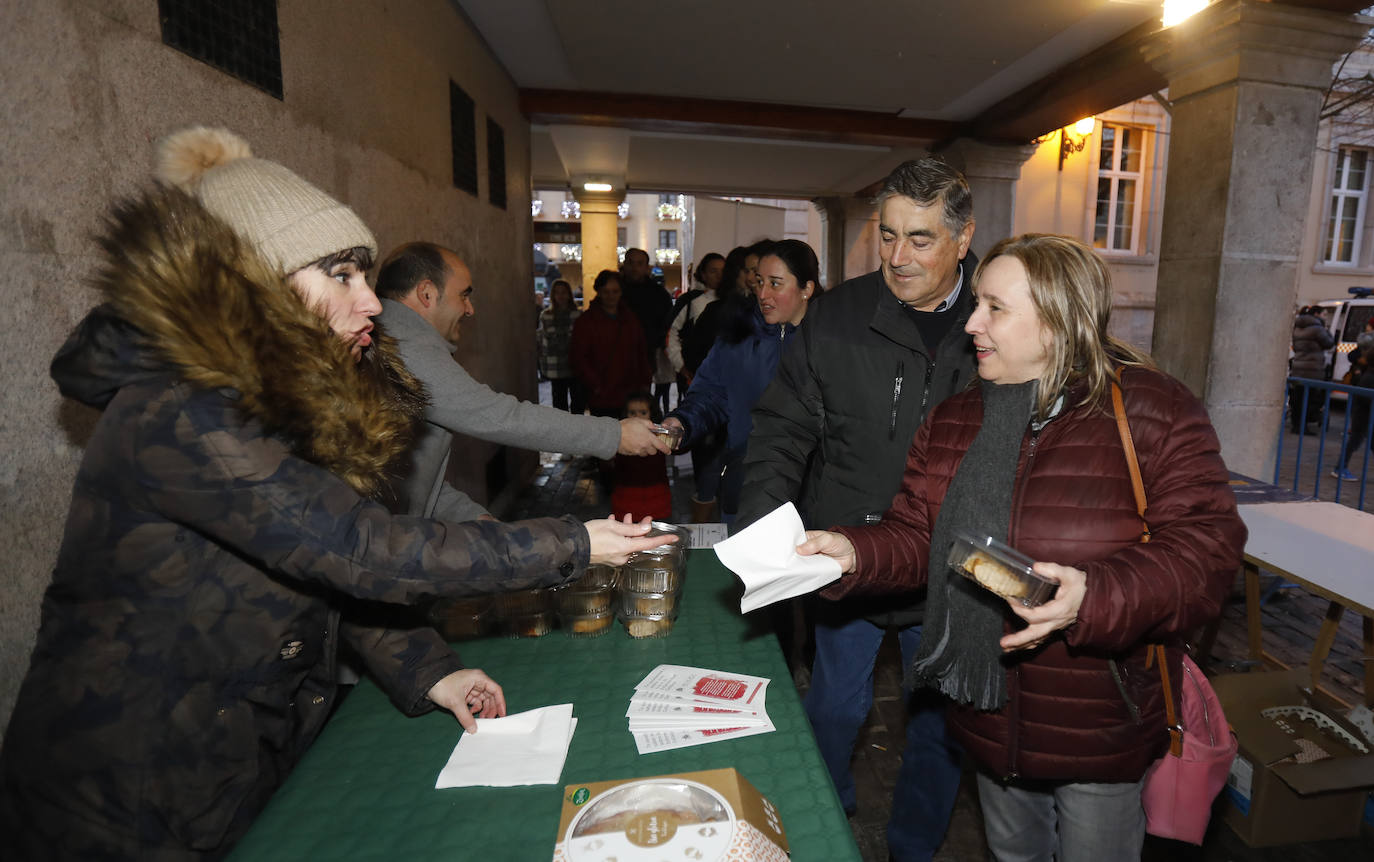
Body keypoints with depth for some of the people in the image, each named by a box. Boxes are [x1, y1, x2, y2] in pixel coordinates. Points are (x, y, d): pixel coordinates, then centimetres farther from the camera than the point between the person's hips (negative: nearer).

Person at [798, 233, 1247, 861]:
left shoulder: (1152, 411, -15)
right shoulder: (953, 421, 0)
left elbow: (1207, 550, -20)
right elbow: (916, 536, 3)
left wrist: (1094, 597, -35)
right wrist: (854, 552, -15)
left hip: (1099, 732, -4)